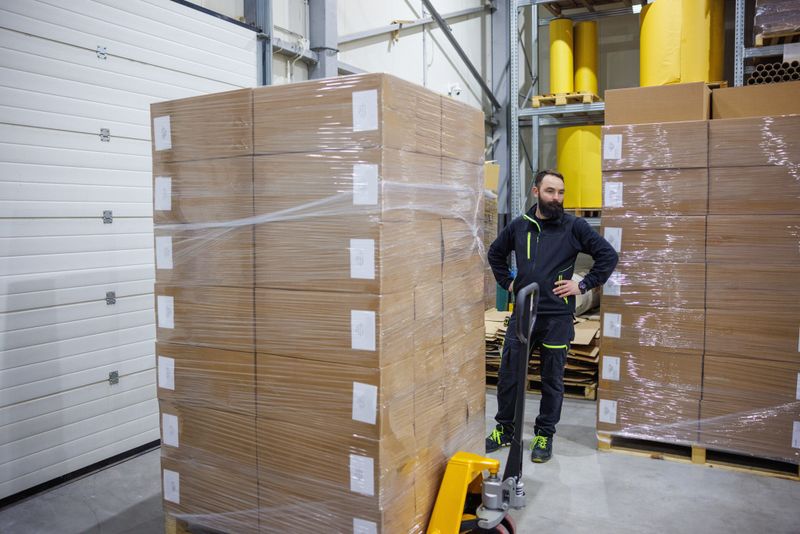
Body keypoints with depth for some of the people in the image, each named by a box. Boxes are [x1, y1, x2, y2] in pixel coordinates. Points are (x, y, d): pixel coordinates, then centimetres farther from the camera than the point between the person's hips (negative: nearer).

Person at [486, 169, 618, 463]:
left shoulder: (574, 226, -3)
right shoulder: (519, 226, 7)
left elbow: (608, 256, -2)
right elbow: (495, 253, 23)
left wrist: (583, 285, -6)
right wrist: (507, 281, 13)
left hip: (557, 317, -2)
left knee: (552, 381, 9)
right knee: (507, 375, 8)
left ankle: (545, 435, 25)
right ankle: (504, 429, 25)